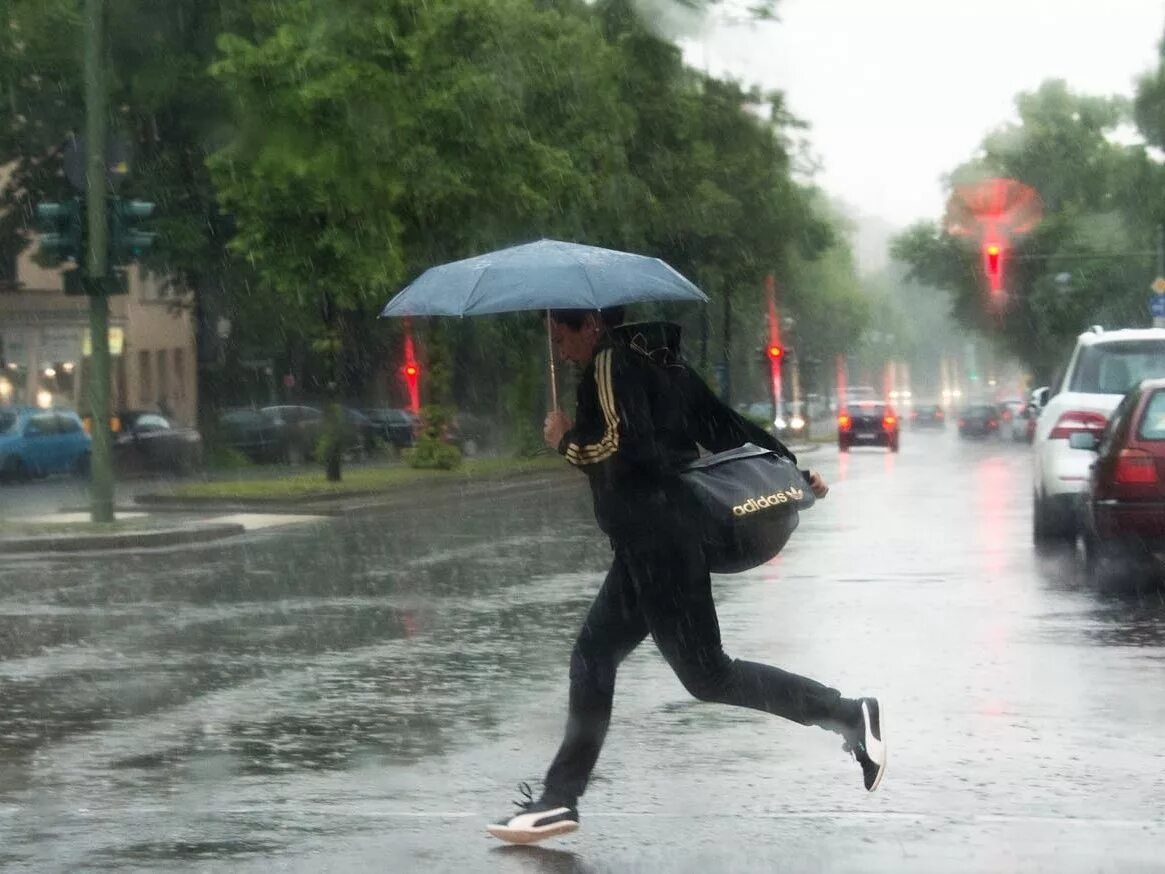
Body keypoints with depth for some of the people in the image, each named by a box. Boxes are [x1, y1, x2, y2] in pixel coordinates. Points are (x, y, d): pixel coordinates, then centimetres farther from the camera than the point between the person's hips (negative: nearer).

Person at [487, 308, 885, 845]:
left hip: (657, 543, -10)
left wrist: (566, 441, -5)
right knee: (593, 656, 11)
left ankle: (848, 716, -6)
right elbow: (726, 424, 17)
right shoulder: (658, 363, 16)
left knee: (706, 675, -7)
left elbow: (623, 447, -22)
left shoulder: (610, 364, -10)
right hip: (649, 545, 10)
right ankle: (559, 798, 12)